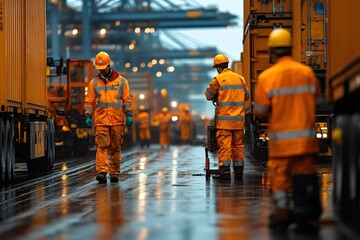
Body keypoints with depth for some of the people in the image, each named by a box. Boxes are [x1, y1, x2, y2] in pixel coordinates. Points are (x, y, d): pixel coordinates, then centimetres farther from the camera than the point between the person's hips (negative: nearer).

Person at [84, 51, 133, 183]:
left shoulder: (121, 81, 8)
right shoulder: (94, 82, 11)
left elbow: (127, 100, 8)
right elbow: (89, 101, 10)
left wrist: (129, 115, -2)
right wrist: (88, 117, 0)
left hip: (117, 120, 0)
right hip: (100, 120, 0)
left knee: (116, 148, 4)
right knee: (102, 146, -11)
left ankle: (114, 172, 11)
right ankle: (101, 172, -18)